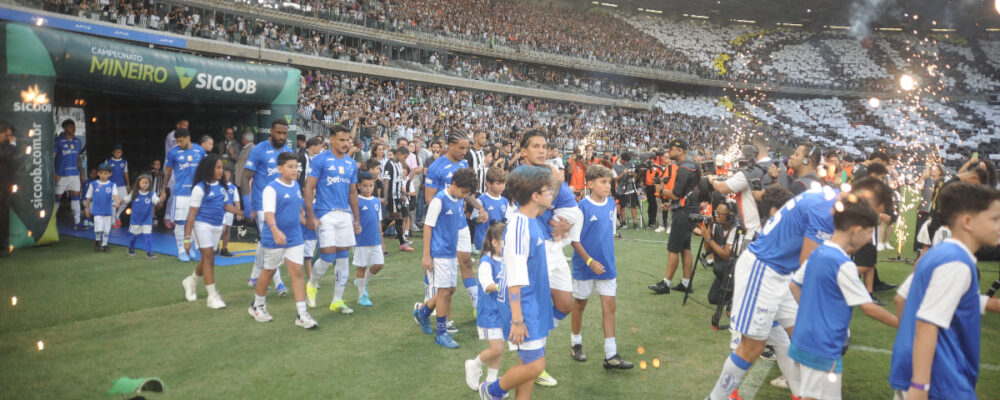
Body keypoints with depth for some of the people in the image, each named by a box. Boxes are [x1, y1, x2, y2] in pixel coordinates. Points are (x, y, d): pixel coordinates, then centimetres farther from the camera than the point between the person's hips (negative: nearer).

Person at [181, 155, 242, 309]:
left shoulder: (222, 186, 6)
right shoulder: (200, 187, -12)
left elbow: (227, 205, 11)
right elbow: (192, 213, -11)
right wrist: (187, 237, -12)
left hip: (217, 226, 6)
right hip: (202, 225, -6)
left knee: (207, 259, 14)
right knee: (209, 256, -9)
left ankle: (191, 281, 42)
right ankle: (212, 296, -5)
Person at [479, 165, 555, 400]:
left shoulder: (534, 222, 7)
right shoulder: (518, 225, -21)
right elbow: (514, 279, -22)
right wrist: (517, 319, -21)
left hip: (536, 304, 9)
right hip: (523, 306, -9)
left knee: (530, 362, 13)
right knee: (535, 365, -5)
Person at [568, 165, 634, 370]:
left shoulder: (611, 203, 2)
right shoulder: (583, 207, -15)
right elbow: (574, 239, -13)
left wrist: (608, 257, 14)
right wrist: (590, 261, -18)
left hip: (606, 265, 5)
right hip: (585, 266, -4)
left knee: (609, 305, 1)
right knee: (580, 303, 12)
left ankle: (611, 356, 5)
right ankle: (576, 343, 33)